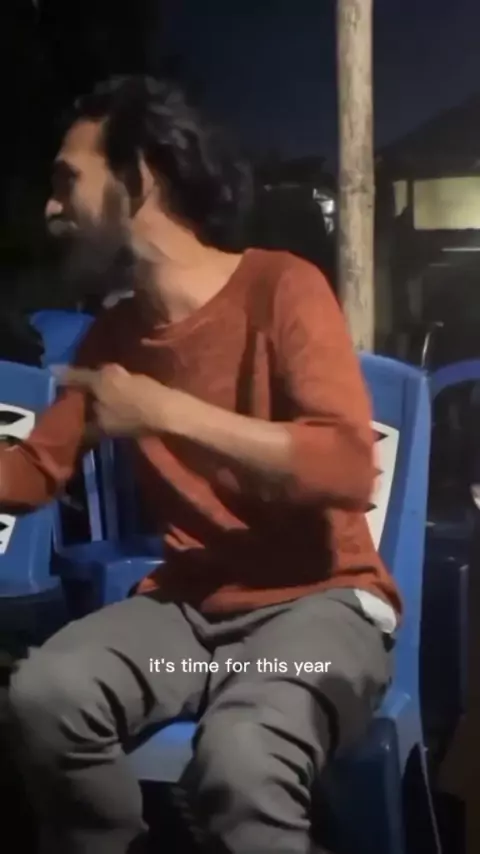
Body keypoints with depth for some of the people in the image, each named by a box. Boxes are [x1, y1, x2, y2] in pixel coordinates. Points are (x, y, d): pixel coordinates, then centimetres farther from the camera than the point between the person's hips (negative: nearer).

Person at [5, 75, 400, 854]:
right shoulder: (112, 335, 11)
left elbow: (348, 468, -21)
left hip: (318, 599, -5)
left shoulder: (279, 286, -9)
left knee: (239, 764, -36)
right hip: (190, 602, 5)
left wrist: (166, 412, -20)